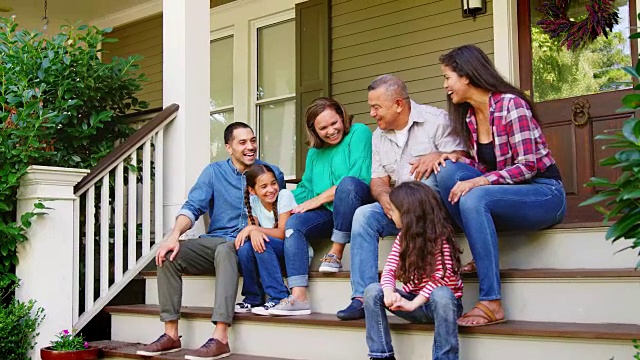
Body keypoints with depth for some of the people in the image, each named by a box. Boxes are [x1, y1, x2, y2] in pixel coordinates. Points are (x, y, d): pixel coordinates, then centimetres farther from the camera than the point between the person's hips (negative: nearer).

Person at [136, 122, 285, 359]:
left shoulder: (271, 173, 6)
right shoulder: (214, 172, 9)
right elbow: (192, 207, 0)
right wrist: (174, 235, -19)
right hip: (215, 240, 4)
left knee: (225, 250, -38)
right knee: (169, 255, -21)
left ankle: (220, 339, -46)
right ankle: (171, 335, -17)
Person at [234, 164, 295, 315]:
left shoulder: (284, 196, -15)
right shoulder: (253, 200, 0)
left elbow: (282, 233, -19)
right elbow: (252, 227, -8)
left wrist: (252, 228, -23)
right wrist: (253, 232, -32)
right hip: (269, 254, 5)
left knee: (263, 243, -30)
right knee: (244, 246, -22)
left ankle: (279, 298, -27)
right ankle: (253, 298, -4)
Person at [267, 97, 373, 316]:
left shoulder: (359, 133, -2)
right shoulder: (315, 153, 20)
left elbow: (359, 177, -15)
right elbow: (306, 189, 23)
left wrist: (319, 199, -13)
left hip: (358, 206, -6)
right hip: (329, 215, 6)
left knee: (347, 183, -35)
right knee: (293, 223, -20)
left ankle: (336, 255, -25)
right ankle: (298, 298, -30)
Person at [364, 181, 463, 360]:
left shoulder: (441, 237, -13)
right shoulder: (402, 238, 6)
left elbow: (442, 276, -23)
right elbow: (389, 271, -4)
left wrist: (413, 303, -31)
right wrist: (389, 292, -26)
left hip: (441, 303, -6)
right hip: (411, 301, 6)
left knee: (441, 294, -39)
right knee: (372, 291, -15)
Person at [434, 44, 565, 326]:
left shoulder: (510, 104, -14)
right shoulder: (469, 115, 8)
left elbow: (528, 166, -19)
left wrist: (479, 181, -30)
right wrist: (456, 160, -7)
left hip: (544, 194, -7)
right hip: (507, 194, 7)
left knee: (474, 197, -34)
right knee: (448, 171, -15)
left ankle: (491, 303, -34)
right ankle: (483, 255, -11)